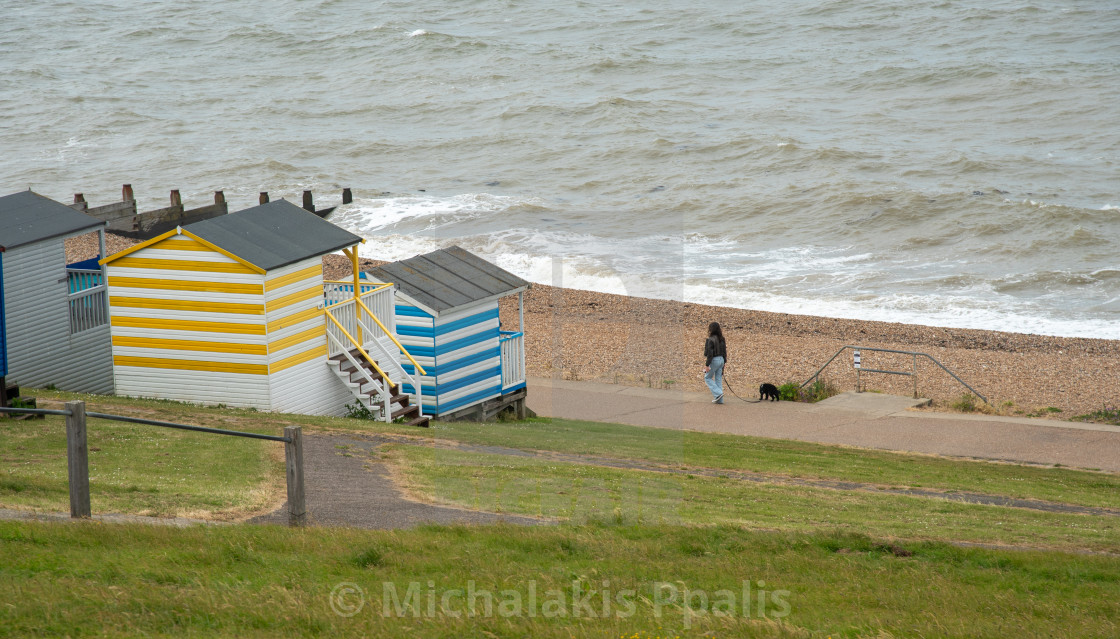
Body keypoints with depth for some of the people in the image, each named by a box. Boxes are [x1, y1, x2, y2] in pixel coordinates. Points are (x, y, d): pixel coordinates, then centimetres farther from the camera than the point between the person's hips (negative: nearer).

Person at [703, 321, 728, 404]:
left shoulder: (711, 340, -18)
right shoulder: (721, 339, 5)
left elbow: (710, 353, -19)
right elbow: (724, 350, 11)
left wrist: (707, 365, -16)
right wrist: (724, 361, 20)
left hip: (714, 360, -7)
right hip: (721, 359, 7)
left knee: (707, 378, 9)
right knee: (718, 379, 11)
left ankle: (718, 393, -6)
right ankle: (719, 399, 11)